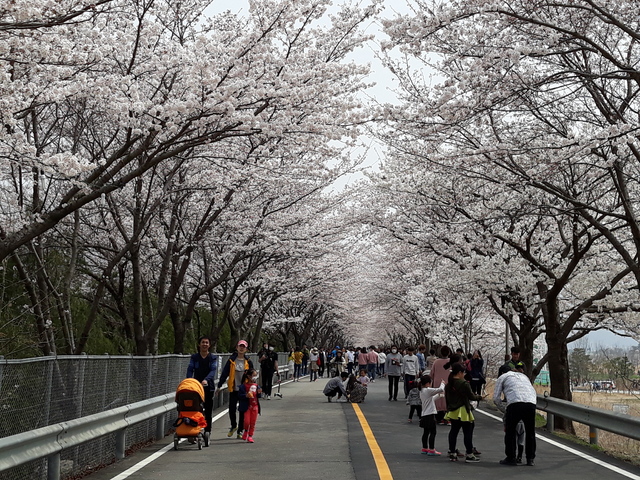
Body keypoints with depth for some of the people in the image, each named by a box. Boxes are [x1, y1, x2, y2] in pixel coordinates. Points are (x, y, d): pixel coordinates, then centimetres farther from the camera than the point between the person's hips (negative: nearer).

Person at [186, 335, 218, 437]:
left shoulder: (213, 358, 6)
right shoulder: (194, 357, 8)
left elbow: (213, 370, -9)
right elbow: (190, 370, -4)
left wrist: (206, 380, -28)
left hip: (209, 387, 0)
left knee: (208, 410, 4)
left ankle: (207, 432, 12)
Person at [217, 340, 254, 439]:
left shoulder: (248, 362, 3)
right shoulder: (232, 360, 1)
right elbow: (225, 373, 2)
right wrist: (219, 385, -1)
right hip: (233, 389, 0)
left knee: (243, 410, 4)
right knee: (232, 409, -1)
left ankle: (240, 430, 15)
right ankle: (233, 426, 26)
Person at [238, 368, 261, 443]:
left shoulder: (256, 385, 6)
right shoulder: (244, 386, -9)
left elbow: (258, 396, 12)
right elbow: (239, 395, -11)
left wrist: (259, 393, -8)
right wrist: (246, 396, -25)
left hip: (255, 405, 4)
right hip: (247, 406, -4)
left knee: (253, 422, 5)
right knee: (247, 421, -6)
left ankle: (250, 436, 16)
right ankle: (246, 431, 24)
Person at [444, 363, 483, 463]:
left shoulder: (448, 385, 6)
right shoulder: (464, 384, -15)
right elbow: (471, 396, -8)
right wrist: (479, 397, 11)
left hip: (452, 412, 7)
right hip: (463, 412, -7)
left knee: (454, 431, 12)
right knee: (467, 432, 1)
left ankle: (452, 453, 15)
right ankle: (469, 455, 4)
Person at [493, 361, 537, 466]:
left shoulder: (502, 377, 24)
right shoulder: (524, 377, 37)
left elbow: (496, 398, 16)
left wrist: (504, 409, 27)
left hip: (515, 403, -4)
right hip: (531, 403, 4)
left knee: (510, 431, 12)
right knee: (530, 432, 18)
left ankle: (511, 458, 14)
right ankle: (530, 459, 21)